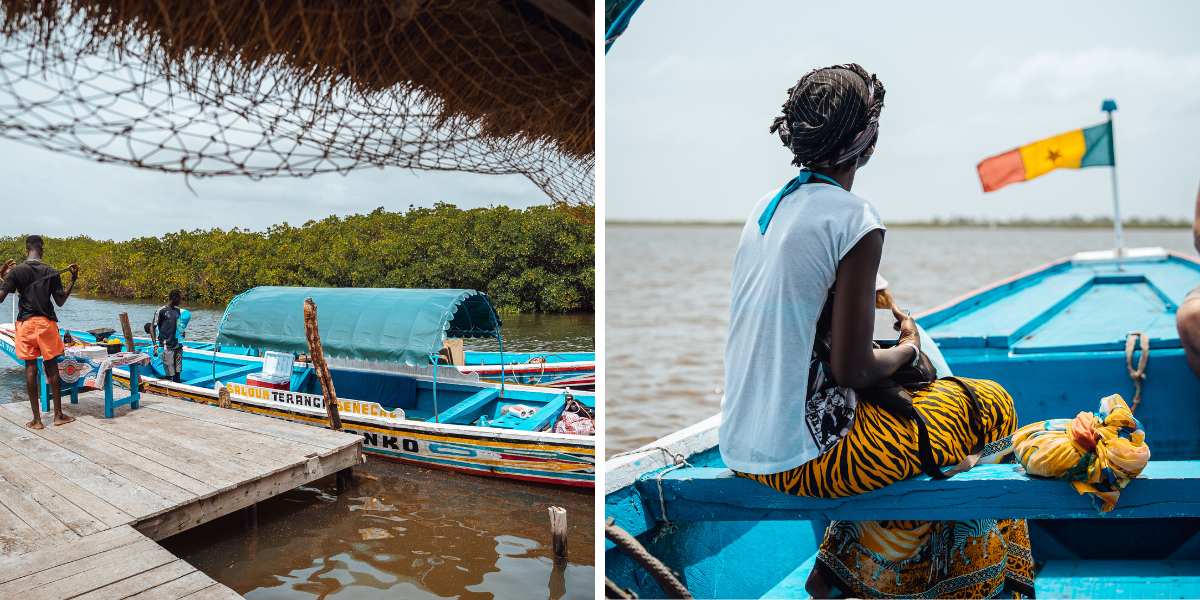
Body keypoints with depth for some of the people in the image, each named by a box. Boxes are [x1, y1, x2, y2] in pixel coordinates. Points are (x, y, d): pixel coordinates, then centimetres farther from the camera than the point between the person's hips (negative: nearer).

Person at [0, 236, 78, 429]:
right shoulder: (52, 272, -4)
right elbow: (60, 301, 0)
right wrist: (73, 279, 7)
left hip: (26, 324, 0)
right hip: (47, 323, 0)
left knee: (31, 369, 4)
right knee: (52, 367, 8)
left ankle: (36, 419, 6)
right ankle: (58, 415, 12)